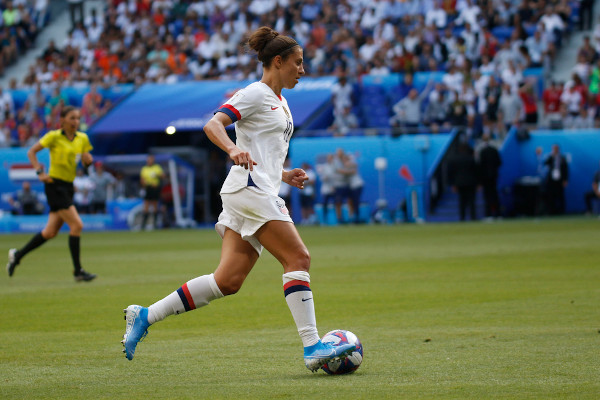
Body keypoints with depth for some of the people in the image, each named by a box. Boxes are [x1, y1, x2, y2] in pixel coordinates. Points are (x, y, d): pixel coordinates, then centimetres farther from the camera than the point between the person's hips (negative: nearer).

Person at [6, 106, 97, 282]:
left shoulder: (82, 138, 9)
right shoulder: (54, 136, -8)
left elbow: (87, 161, 15)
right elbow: (31, 152, -5)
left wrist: (88, 159, -9)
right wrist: (40, 172, -16)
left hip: (68, 187, 7)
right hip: (55, 185, -7)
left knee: (50, 232, 9)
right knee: (76, 225, -15)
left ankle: (18, 255, 26)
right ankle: (78, 271, -11)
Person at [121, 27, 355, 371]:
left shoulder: (280, 103, 25)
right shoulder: (255, 94, -3)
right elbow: (212, 125, -17)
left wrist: (286, 175, 15)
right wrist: (234, 150, -34)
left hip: (262, 191, 9)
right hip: (249, 189, -9)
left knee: (228, 281, 0)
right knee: (298, 258, -13)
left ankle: (145, 316, 4)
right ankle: (313, 348, -15)